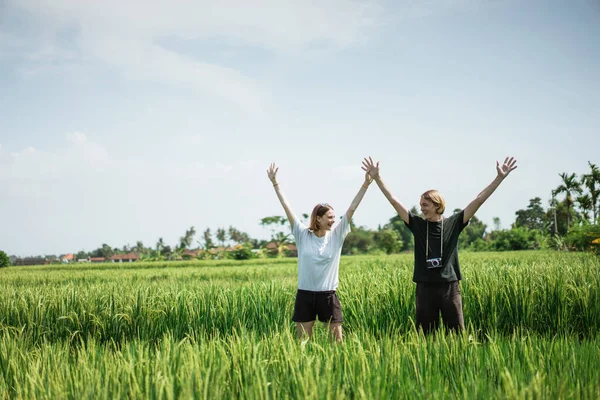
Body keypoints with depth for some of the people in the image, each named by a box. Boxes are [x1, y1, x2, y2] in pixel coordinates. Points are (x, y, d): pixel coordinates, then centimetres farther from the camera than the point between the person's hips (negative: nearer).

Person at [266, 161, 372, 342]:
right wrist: (275, 183, -4)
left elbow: (352, 209, -4)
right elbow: (287, 208, -3)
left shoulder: (337, 235, 1)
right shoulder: (302, 234, -2)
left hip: (328, 295, 1)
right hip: (305, 294, 0)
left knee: (337, 339, 2)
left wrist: (366, 184, -9)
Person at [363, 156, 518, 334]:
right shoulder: (417, 224, 5)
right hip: (425, 287, 1)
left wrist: (500, 177, -7)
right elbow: (393, 200, 3)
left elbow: (479, 200, -2)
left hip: (449, 287, -1)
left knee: (457, 333, 1)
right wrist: (377, 177, -2)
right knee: (425, 335, 6)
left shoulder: (453, 223, 2)